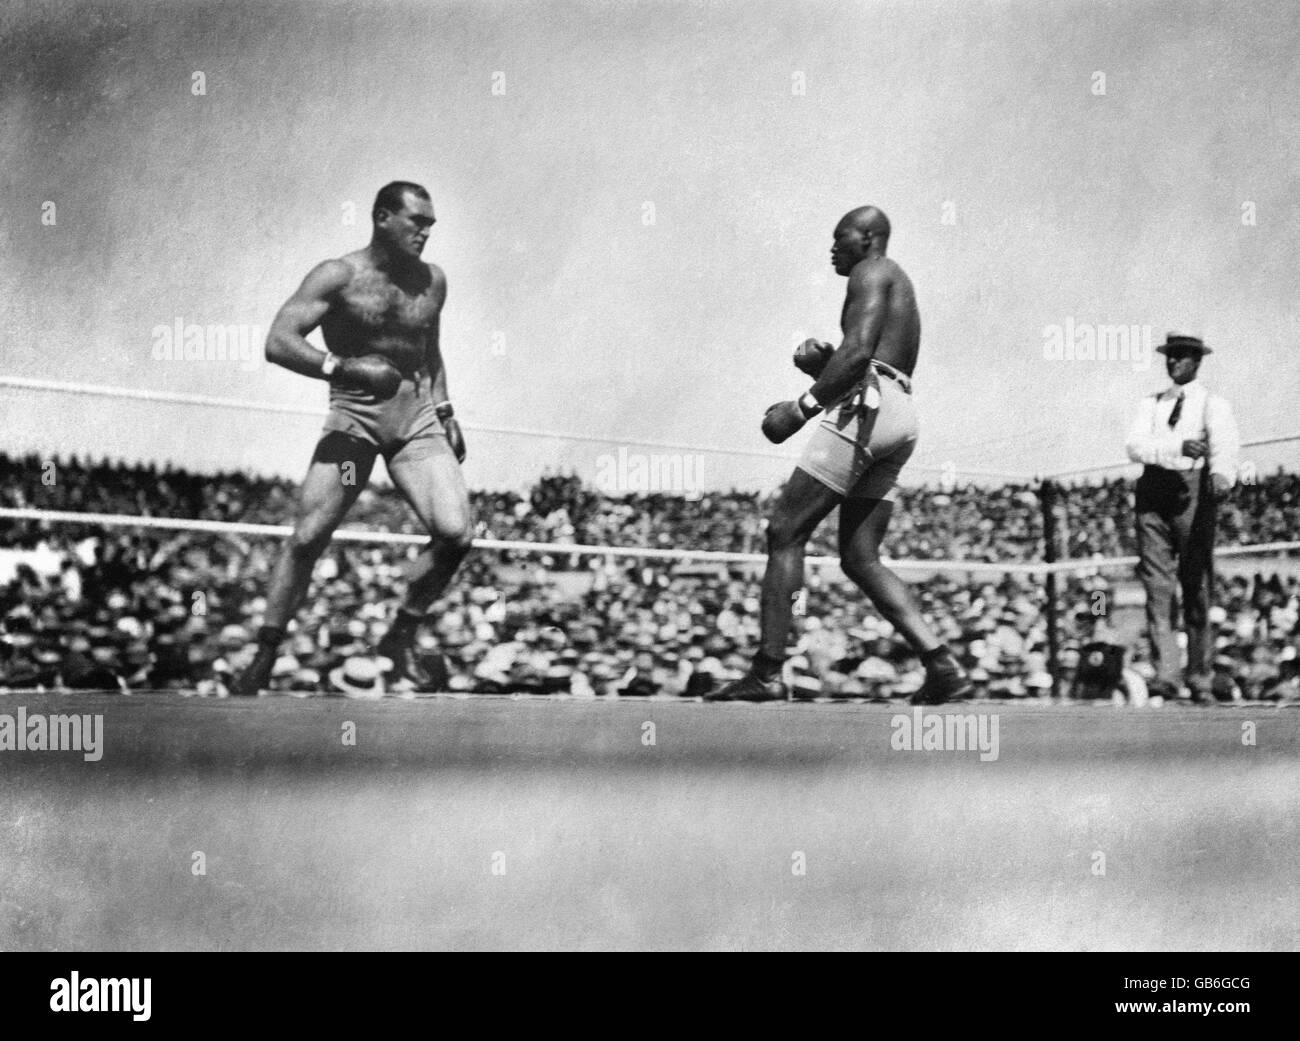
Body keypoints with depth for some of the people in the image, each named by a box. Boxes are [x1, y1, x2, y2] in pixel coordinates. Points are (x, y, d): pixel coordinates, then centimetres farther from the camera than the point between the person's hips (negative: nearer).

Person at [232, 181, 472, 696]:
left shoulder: (432, 281, 11)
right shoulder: (338, 276, -6)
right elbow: (278, 343, -16)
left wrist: (444, 411, 17)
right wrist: (344, 369, -28)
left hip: (418, 418, 4)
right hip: (354, 416, -4)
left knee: (455, 533, -14)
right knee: (307, 537, -11)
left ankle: (403, 636, 8)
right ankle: (262, 660, 1)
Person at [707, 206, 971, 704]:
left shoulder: (872, 273, 1)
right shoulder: (899, 289, 31)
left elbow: (859, 351, -16)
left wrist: (802, 407, -16)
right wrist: (821, 361, 11)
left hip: (866, 409, -10)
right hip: (899, 418, 10)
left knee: (784, 532, -9)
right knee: (860, 559, 6)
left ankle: (767, 672, -14)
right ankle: (942, 665, -6)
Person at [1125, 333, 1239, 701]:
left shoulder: (1213, 405, 6)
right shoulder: (1150, 404, 17)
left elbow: (1225, 447, -14)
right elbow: (1135, 447, -1)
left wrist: (1221, 476, -36)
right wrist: (1179, 447, -18)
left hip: (1194, 494, -3)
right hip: (1153, 494, 3)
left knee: (1197, 588, -1)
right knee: (1156, 588, -7)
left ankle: (1200, 680, 7)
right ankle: (1166, 676, -10)